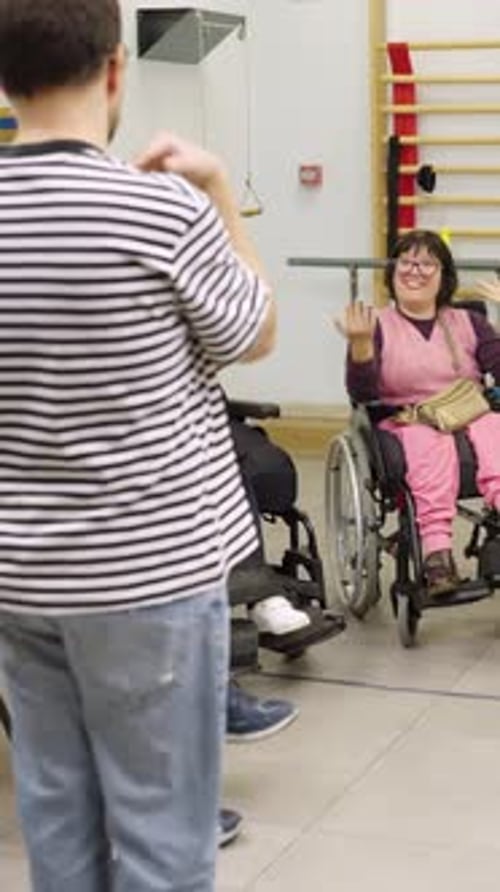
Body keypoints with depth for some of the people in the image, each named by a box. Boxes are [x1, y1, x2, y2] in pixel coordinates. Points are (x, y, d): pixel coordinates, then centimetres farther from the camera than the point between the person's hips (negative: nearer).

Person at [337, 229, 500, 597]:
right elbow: (362, 395, -2)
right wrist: (360, 346, -19)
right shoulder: (377, 325, 10)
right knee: (432, 444, -38)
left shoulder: (469, 324, 19)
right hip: (406, 422, -2)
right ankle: (437, 551, -54)